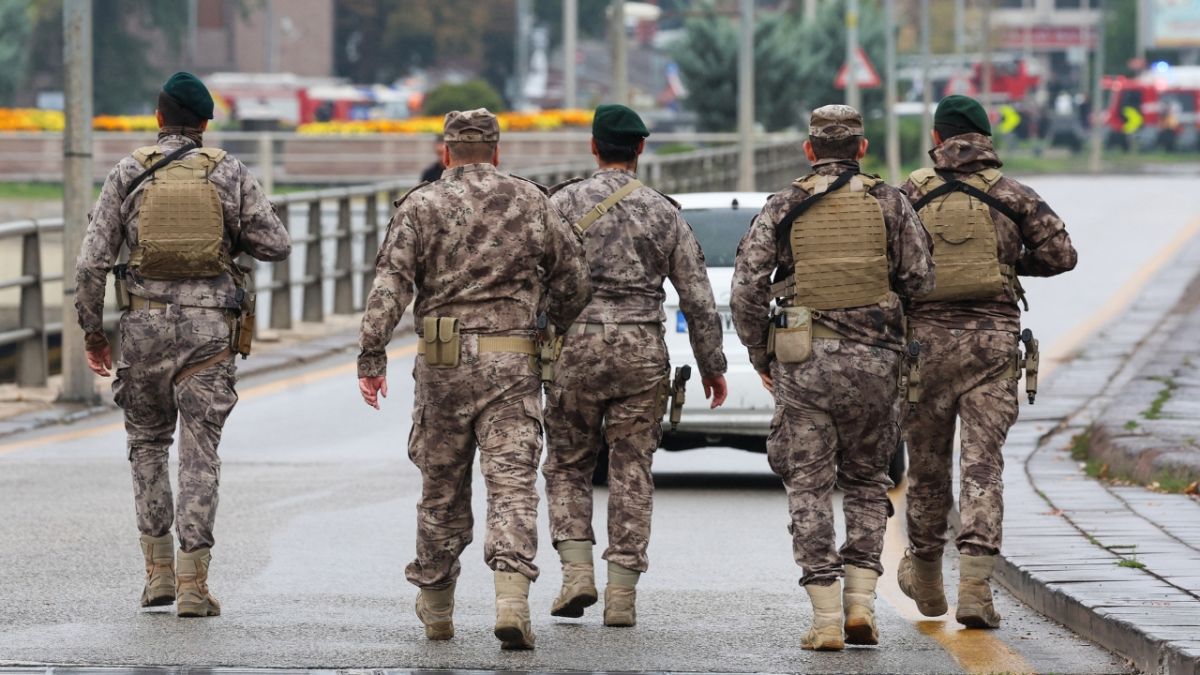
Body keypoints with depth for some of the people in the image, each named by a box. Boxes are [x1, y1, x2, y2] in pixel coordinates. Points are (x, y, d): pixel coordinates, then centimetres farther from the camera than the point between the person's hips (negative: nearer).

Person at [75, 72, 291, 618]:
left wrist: (92, 331, 8)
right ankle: (193, 583, -5)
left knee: (148, 443, 17)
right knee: (199, 452, 2)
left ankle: (159, 572, 13)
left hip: (145, 324, 1)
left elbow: (92, 261, -2)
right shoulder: (229, 173, 1)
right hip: (210, 326, -1)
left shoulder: (128, 174, 1)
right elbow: (276, 244, 0)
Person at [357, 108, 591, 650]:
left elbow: (390, 283, -10)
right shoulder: (531, 202, 7)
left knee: (442, 491, 13)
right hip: (511, 363, 0)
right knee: (512, 484, -4)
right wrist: (557, 329, 27)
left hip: (442, 362, 0)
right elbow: (572, 280, 10)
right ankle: (511, 600, -23)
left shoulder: (422, 206, 1)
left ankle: (435, 609, 25)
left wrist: (371, 356, -12)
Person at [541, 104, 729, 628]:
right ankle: (621, 594, 2)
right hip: (642, 350, 1)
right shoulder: (664, 212, 6)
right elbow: (698, 296, 7)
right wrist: (711, 365, 17)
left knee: (568, 466, 12)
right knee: (632, 472, 6)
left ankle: (577, 571, -3)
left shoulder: (567, 202, -1)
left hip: (577, 345, -1)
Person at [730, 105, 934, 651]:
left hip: (803, 360, -1)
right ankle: (861, 602, 5)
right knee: (866, 481, 16)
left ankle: (826, 619, -3)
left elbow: (746, 289, -3)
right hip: (874, 358, 1)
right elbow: (921, 280, 0)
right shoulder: (889, 203, 3)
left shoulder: (784, 207, 2)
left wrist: (759, 355, 10)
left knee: (810, 487, 4)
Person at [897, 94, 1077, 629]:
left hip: (926, 338, 1)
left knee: (927, 463, 14)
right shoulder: (1012, 195, 2)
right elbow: (1060, 254, -1)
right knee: (983, 463, -2)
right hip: (993, 340, -1)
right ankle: (975, 586, -15)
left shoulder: (910, 194, 2)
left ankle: (925, 580, 31)